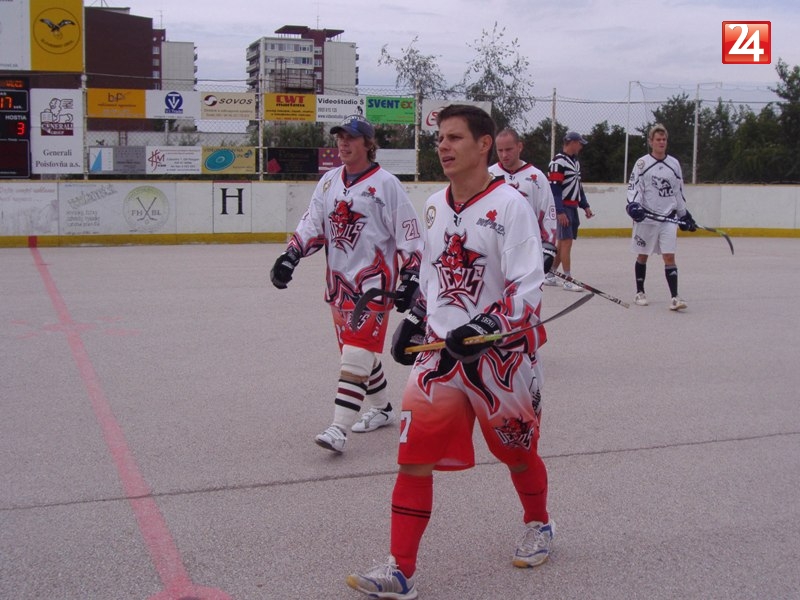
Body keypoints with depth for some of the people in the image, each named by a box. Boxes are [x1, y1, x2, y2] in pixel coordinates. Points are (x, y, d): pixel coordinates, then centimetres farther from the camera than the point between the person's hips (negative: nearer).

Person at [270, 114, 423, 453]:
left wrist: (410, 278, -12)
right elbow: (313, 225, 10)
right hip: (338, 278, 7)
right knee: (357, 347, 14)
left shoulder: (386, 184, -6)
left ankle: (339, 428, -16)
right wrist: (290, 256, -6)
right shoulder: (329, 182, 12)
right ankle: (382, 409, 33)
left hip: (374, 280, -7)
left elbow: (409, 235, -6)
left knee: (357, 353, -13)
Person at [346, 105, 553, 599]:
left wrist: (484, 328, -29)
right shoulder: (435, 207, 10)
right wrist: (415, 320, 13)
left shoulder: (510, 205, -12)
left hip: (499, 352, -5)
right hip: (440, 348, 5)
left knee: (517, 448, 14)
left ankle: (539, 525, 43)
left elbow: (527, 287, -18)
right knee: (415, 453, -4)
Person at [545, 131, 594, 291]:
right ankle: (568, 281, -6)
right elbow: (554, 188, -18)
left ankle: (550, 276, 19)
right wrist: (560, 212, -22)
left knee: (562, 243, 11)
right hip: (563, 208, -9)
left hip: (573, 207, 9)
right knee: (567, 242, -9)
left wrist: (585, 206, 16)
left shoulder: (575, 161, 17)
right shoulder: (558, 161, -13)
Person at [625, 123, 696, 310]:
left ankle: (674, 297, -10)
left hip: (668, 218, 2)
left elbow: (679, 192, 16)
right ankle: (640, 293, 23)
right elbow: (633, 186, -7)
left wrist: (685, 215, 17)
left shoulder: (674, 164, 9)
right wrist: (633, 205, -24)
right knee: (642, 256, 8)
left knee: (669, 257, -6)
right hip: (646, 217, -2)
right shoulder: (642, 163, -2)